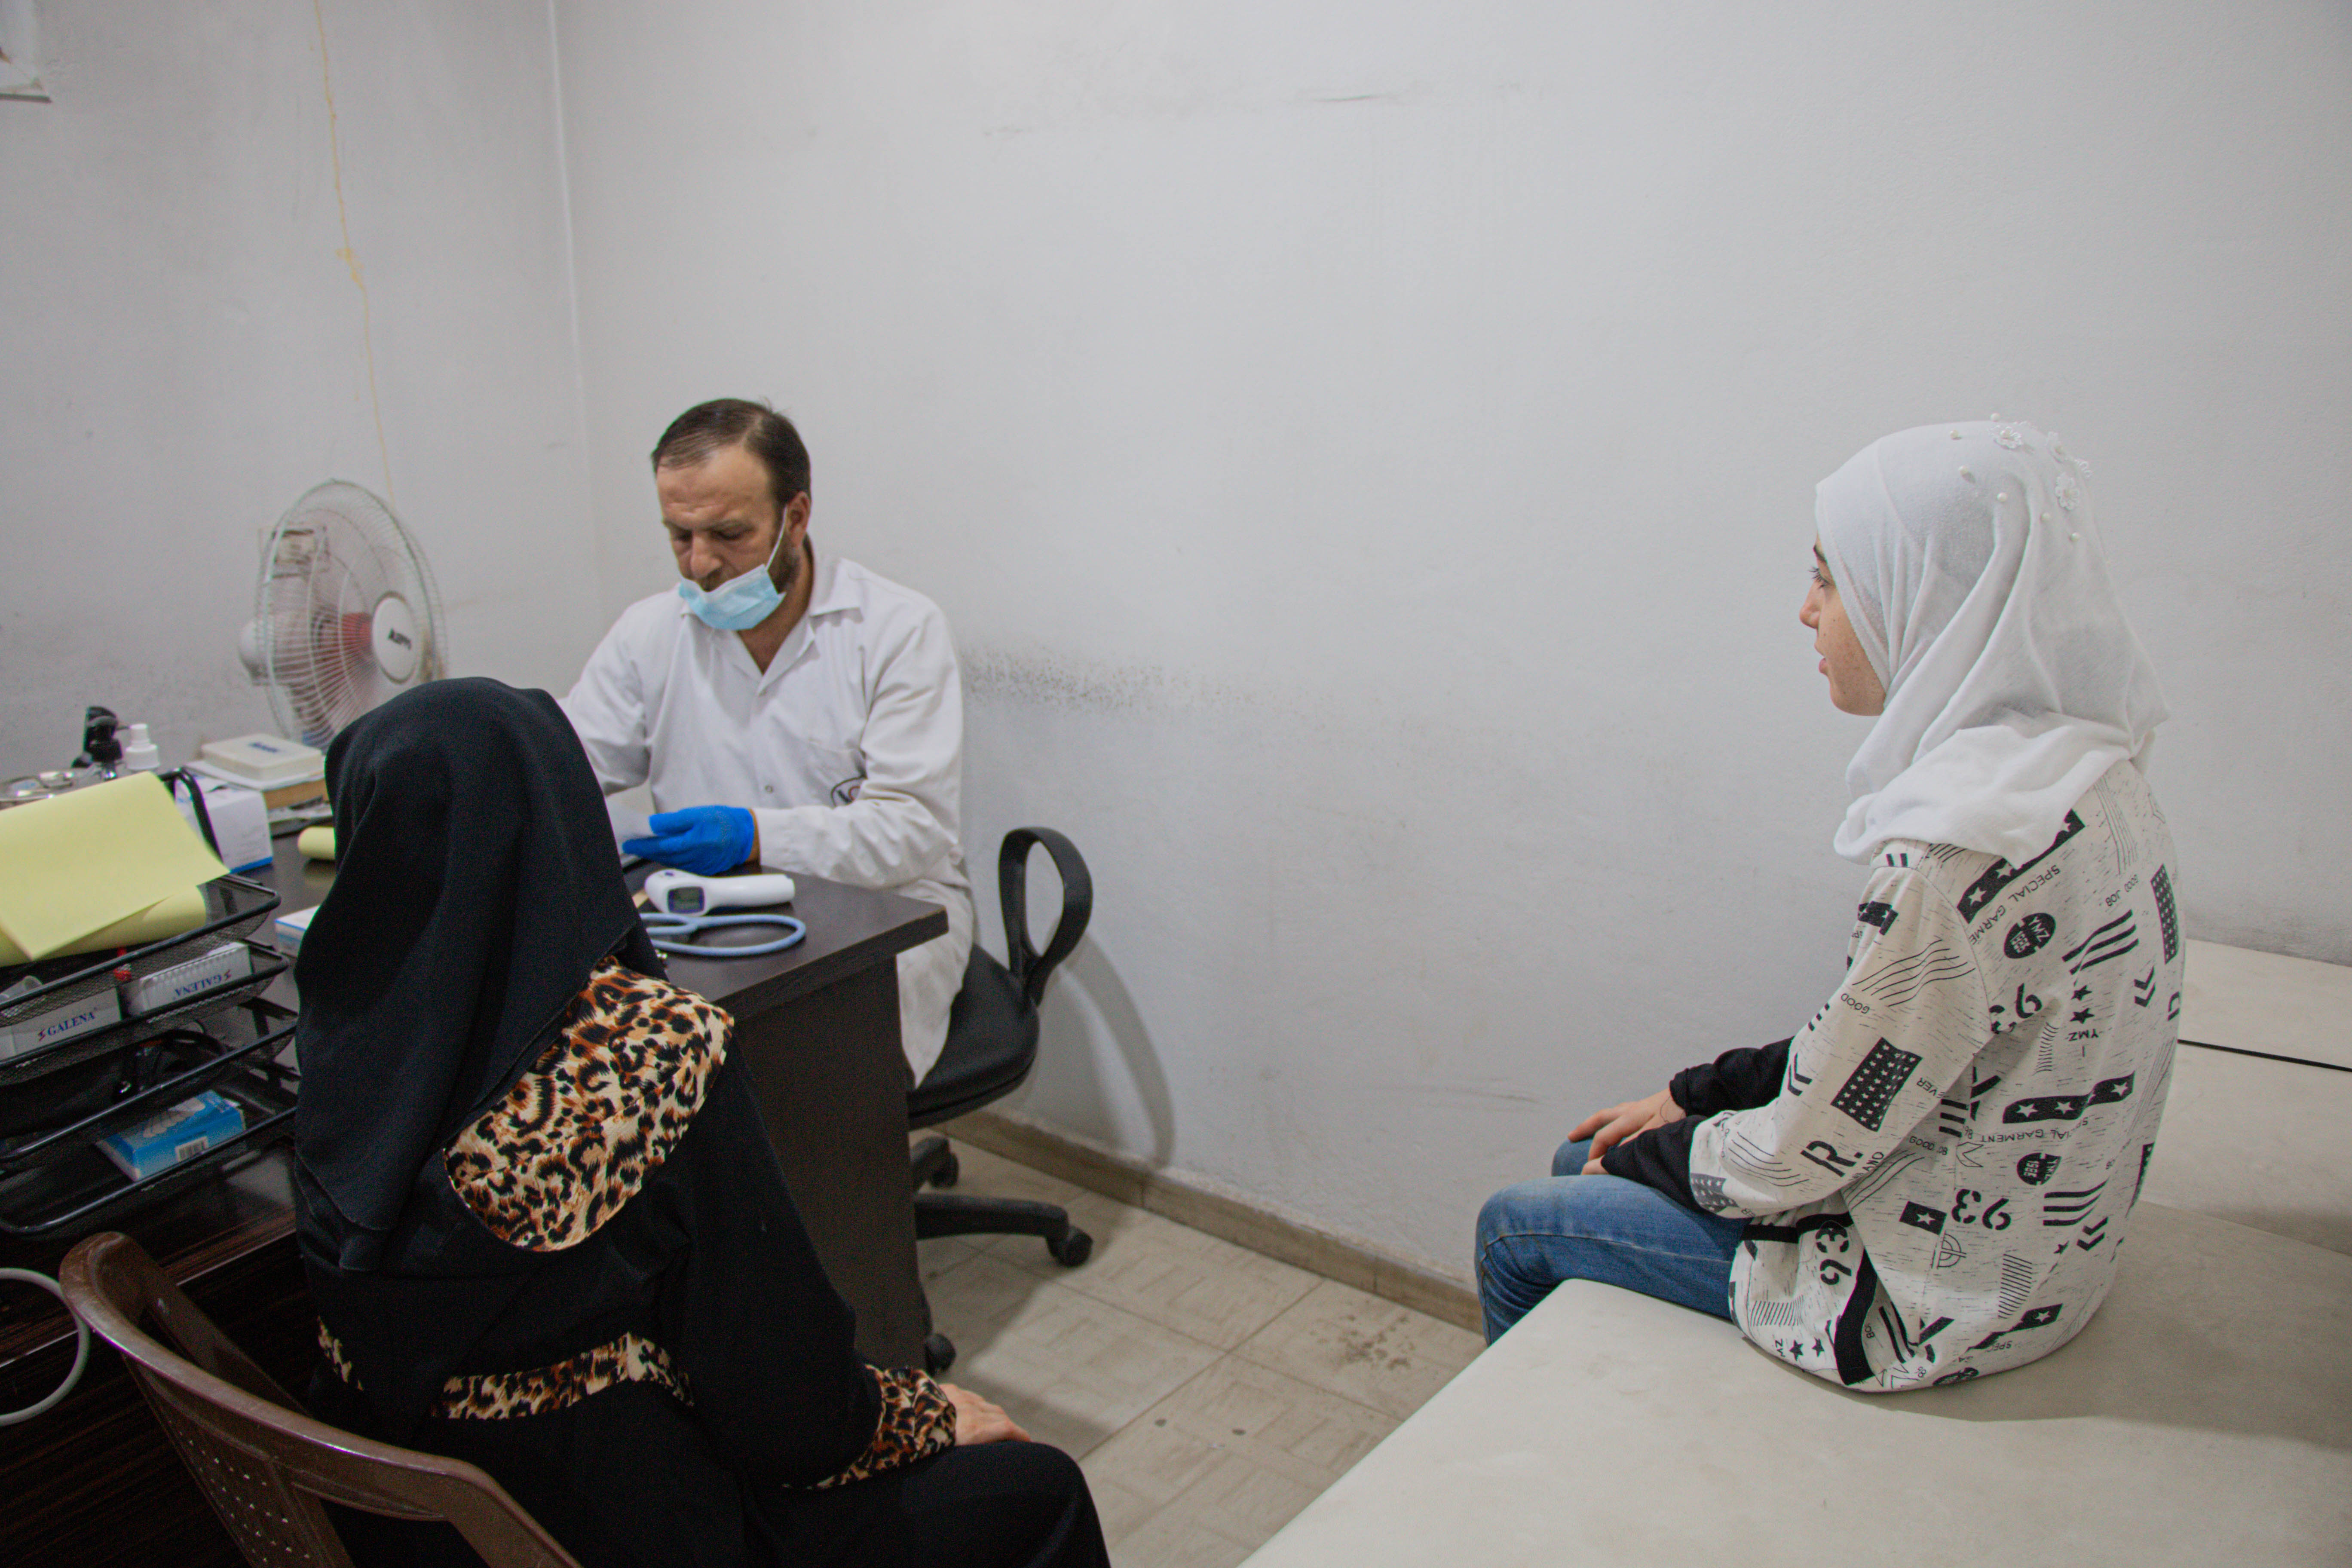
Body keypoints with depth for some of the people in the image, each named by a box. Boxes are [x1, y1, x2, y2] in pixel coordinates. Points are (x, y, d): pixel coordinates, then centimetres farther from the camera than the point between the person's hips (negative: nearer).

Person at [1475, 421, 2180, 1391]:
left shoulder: (1974, 848, -32)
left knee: (1514, 1229, 6)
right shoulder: (2083, 775, 0)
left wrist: (1645, 1157, -4)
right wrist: (1690, 1097, 8)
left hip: (1927, 1300, -9)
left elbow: (1803, 1156, -23)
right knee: (1584, 1163, 21)